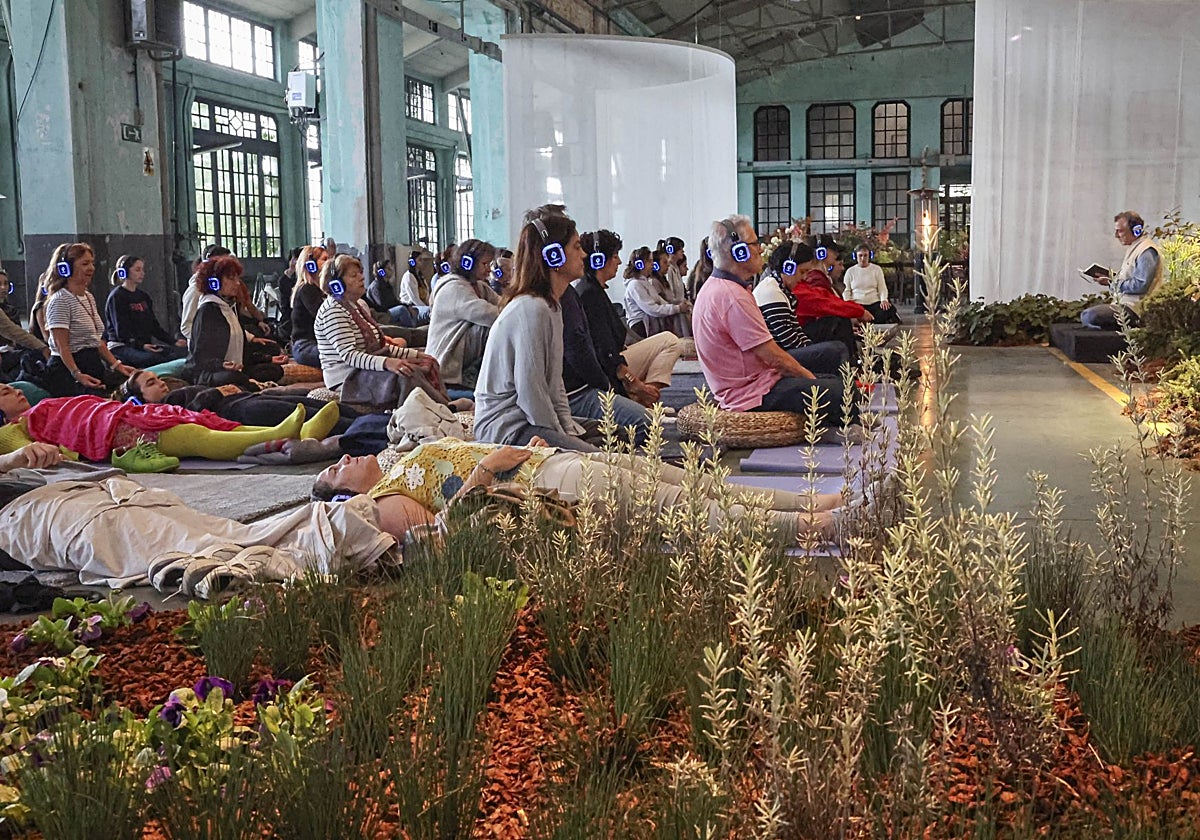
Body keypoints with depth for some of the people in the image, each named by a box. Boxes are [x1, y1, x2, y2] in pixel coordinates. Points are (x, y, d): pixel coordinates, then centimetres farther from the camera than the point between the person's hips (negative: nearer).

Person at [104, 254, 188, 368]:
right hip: (121, 347, -7)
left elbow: (154, 325, 19)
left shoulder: (143, 296, 22)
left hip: (146, 345, 7)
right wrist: (141, 346, -30)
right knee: (151, 357, -39)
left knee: (182, 351, -19)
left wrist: (173, 342, 4)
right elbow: (121, 330, -14)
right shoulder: (117, 297, -3)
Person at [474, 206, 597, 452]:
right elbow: (530, 389, -20)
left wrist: (569, 428, 6)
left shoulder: (550, 307, 14)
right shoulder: (531, 310, -18)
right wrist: (561, 437, -11)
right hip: (506, 426, -10)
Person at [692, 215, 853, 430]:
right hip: (754, 396, -11)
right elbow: (772, 356, -19)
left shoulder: (715, 288, 13)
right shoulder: (732, 296, -22)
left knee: (836, 382, 14)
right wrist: (809, 377, -3)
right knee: (844, 393, -14)